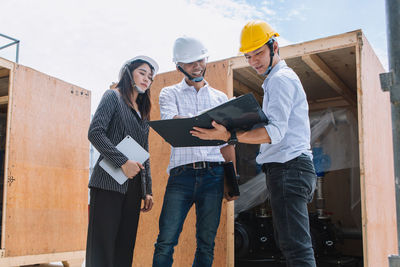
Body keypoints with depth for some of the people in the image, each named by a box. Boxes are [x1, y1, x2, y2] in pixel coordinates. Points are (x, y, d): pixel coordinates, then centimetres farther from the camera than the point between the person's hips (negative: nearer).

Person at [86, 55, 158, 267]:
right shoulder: (113, 97, 5)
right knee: (102, 244, -9)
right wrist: (123, 162, -18)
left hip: (133, 185, 6)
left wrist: (147, 191, 14)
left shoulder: (143, 112, 23)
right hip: (110, 182, -6)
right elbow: (95, 132, -10)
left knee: (125, 246, 4)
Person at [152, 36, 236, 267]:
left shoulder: (220, 97, 19)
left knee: (207, 243, 4)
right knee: (166, 241, -8)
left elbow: (228, 143, 18)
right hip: (181, 174, -2)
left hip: (213, 174, 2)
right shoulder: (170, 93, 13)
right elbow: (171, 123, -9)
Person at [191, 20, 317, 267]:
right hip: (291, 168, 11)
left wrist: (229, 136, -27)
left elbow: (275, 132, -20)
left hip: (288, 166, -11)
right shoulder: (282, 78, 26)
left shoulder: (280, 79, -7)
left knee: (295, 246, -14)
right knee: (296, 244, 11)